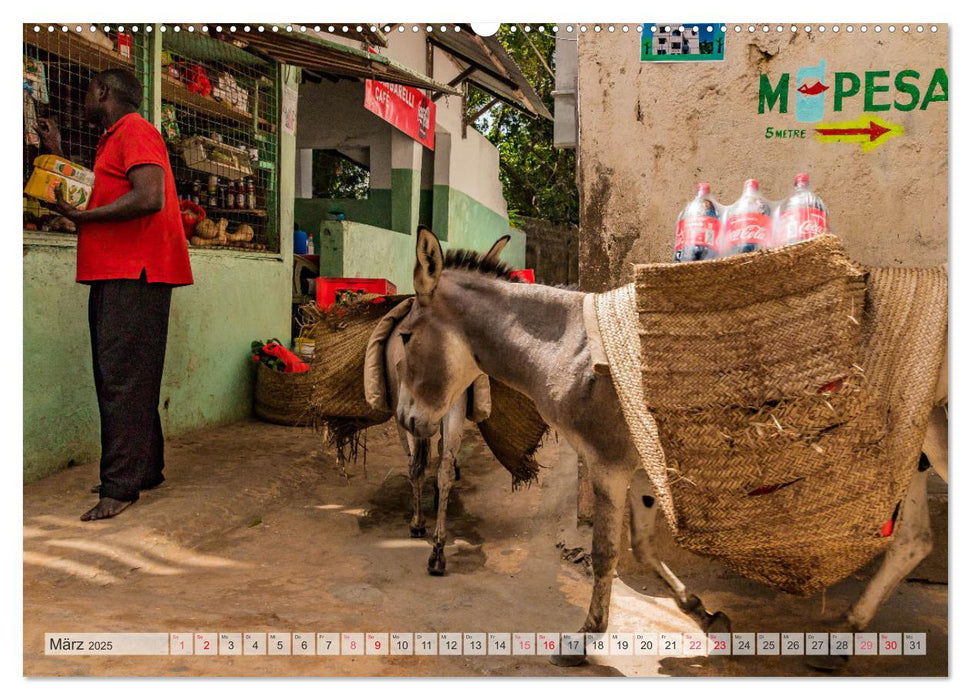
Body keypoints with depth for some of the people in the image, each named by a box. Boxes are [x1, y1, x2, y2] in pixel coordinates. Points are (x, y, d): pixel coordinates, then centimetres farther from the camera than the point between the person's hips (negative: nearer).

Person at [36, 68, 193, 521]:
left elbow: (149, 198, -21)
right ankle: (145, 469, 21)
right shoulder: (112, 141, 27)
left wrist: (80, 217, -15)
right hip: (111, 276, 10)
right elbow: (93, 195, 26)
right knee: (115, 377, 12)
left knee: (123, 378, -12)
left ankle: (120, 485, -10)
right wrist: (57, 153, 25)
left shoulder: (135, 131, -6)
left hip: (134, 276, -10)